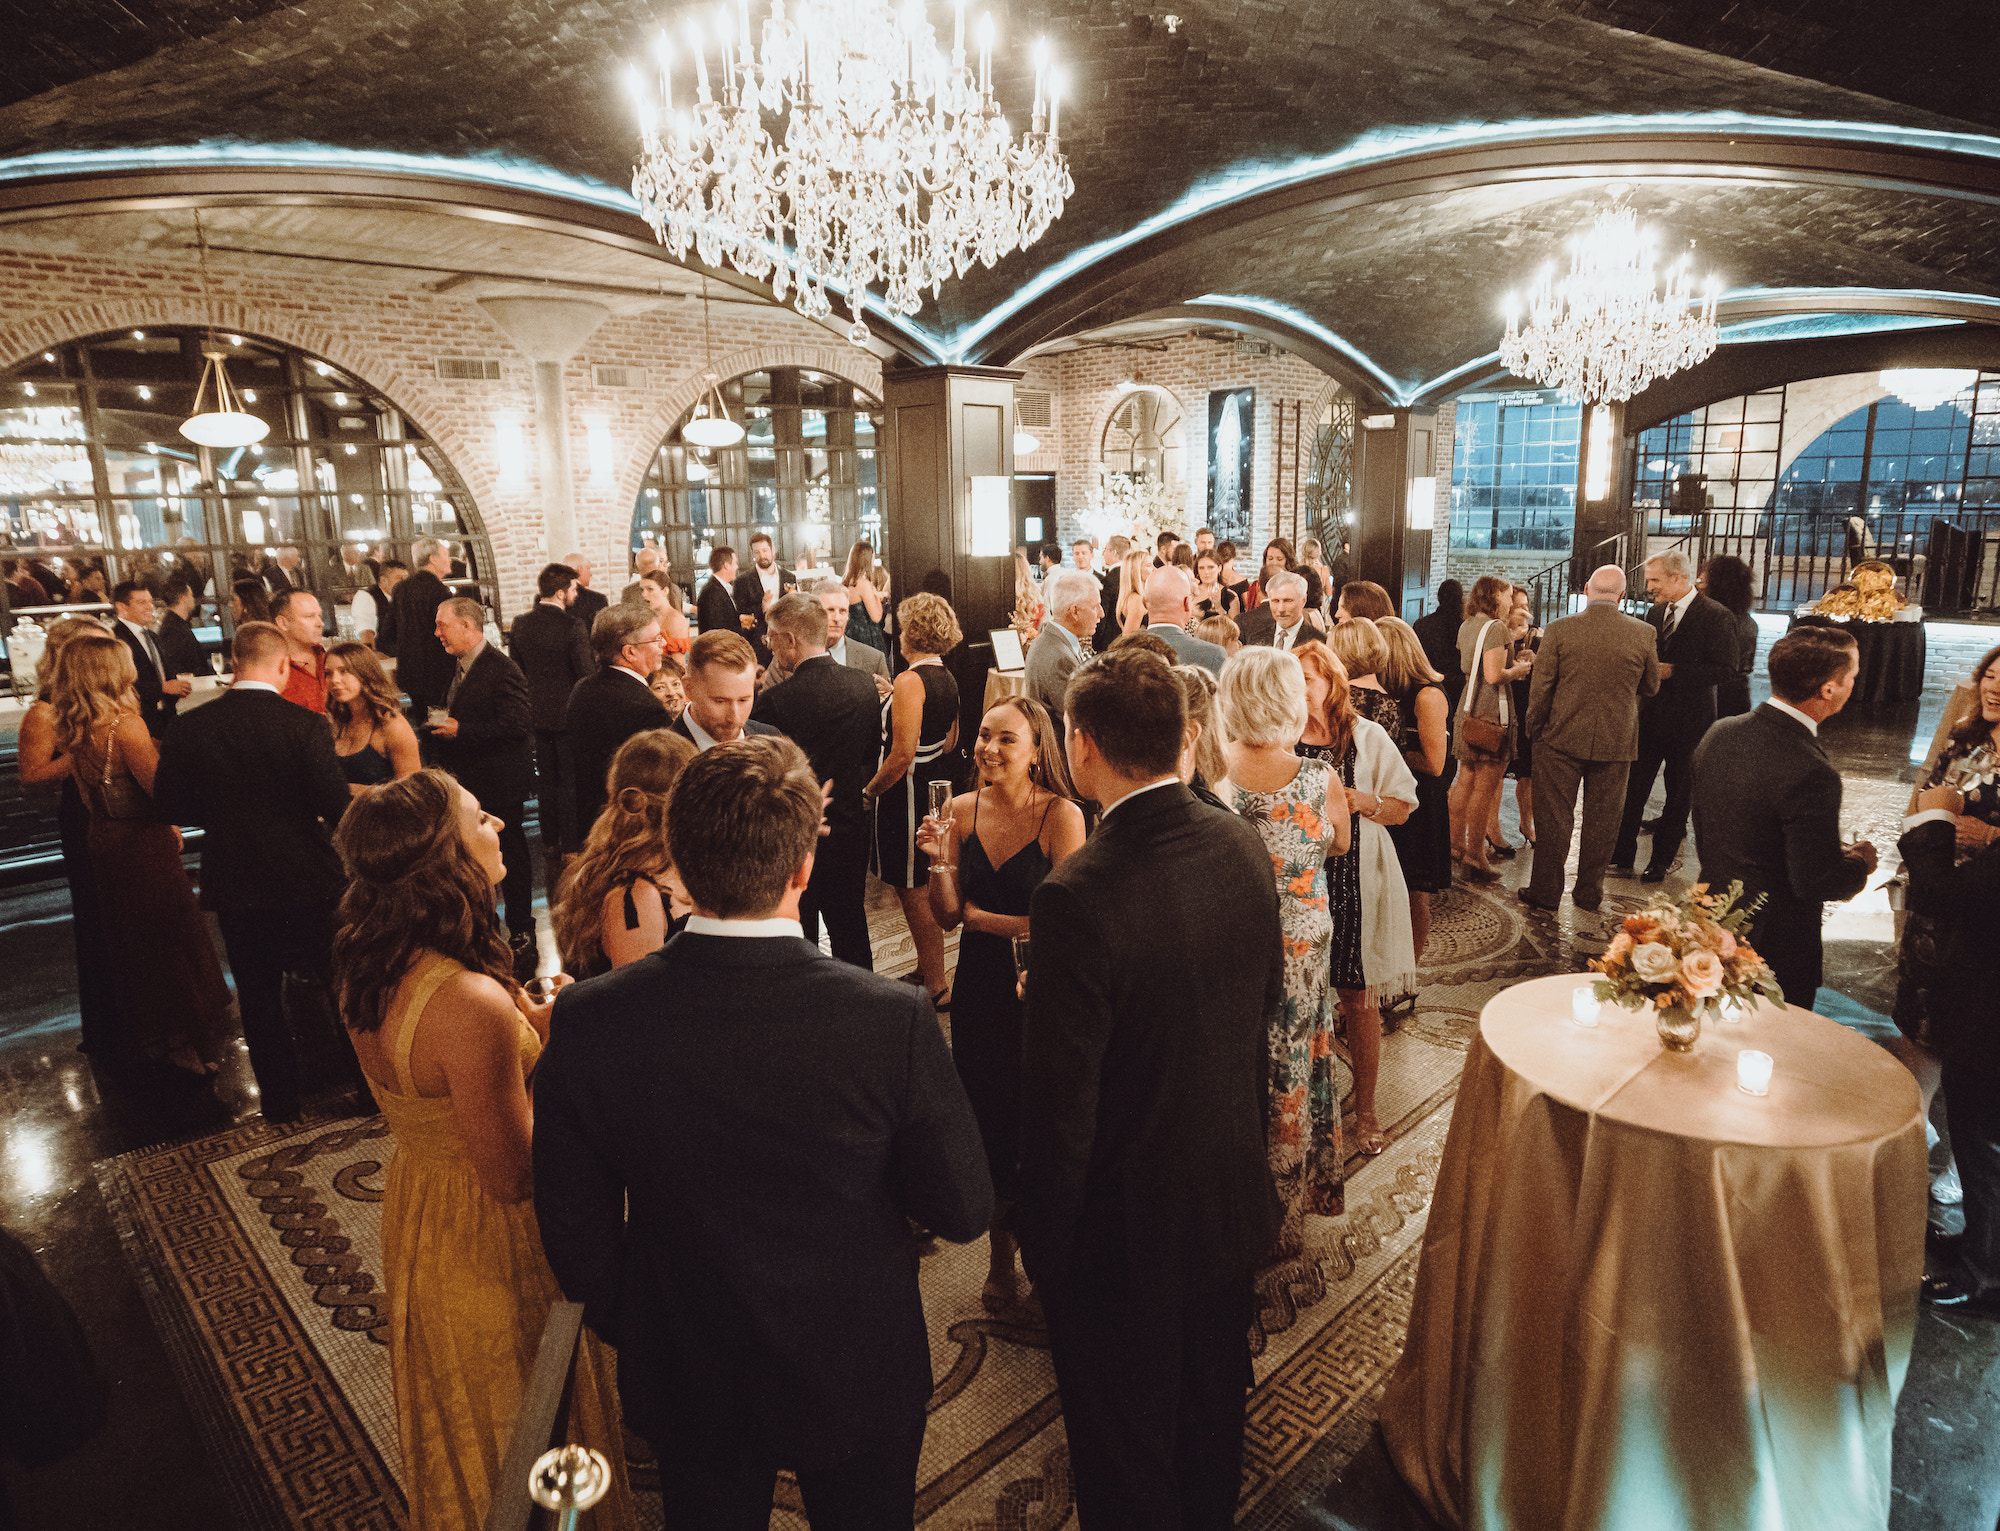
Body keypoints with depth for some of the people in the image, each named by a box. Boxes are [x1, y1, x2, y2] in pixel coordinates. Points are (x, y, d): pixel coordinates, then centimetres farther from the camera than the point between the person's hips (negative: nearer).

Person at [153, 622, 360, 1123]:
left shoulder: (190, 728, -6)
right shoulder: (304, 724, -17)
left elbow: (170, 806, 0)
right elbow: (336, 806, -20)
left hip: (233, 884, 3)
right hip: (306, 880, -2)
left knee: (259, 996, 16)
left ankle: (281, 1102, 28)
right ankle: (370, 1093, 25)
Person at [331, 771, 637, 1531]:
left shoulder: (365, 970, -9)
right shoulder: (472, 1005, -36)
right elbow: (516, 1176, -27)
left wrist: (523, 1029, -3)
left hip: (416, 1209, 8)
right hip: (492, 1248, -8)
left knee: (455, 1428, 33)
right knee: (522, 1446, 19)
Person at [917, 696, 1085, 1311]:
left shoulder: (1062, 816, -15)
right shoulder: (963, 809, -3)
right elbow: (946, 918, -1)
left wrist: (978, 915, -10)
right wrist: (939, 862, -19)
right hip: (979, 991, 4)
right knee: (988, 1126, 15)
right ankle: (1001, 1256, 39)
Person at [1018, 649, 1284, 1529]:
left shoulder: (1076, 897, -32)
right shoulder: (1244, 847, -11)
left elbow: (1059, 1102, -25)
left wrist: (1043, 1240, -9)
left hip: (1123, 1229, -6)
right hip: (1233, 1200, 6)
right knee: (1212, 1424, 31)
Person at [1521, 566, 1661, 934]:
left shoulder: (1559, 630, -11)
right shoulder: (1644, 634, -6)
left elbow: (1540, 687, -7)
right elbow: (1651, 686, 7)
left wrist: (1534, 725, 8)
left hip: (1563, 738, -1)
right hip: (1616, 741, 1)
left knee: (1554, 816, 8)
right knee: (1602, 820, 12)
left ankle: (1545, 891, 14)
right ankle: (1589, 893, 22)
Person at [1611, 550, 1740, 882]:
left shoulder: (1716, 617, -11)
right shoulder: (1655, 613, 11)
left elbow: (1726, 669, -16)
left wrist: (1673, 671, -21)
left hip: (1688, 719, -6)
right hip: (1650, 715, 6)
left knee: (1679, 794, 8)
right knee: (1632, 789, 5)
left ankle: (1663, 860, 19)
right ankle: (1622, 855, 13)